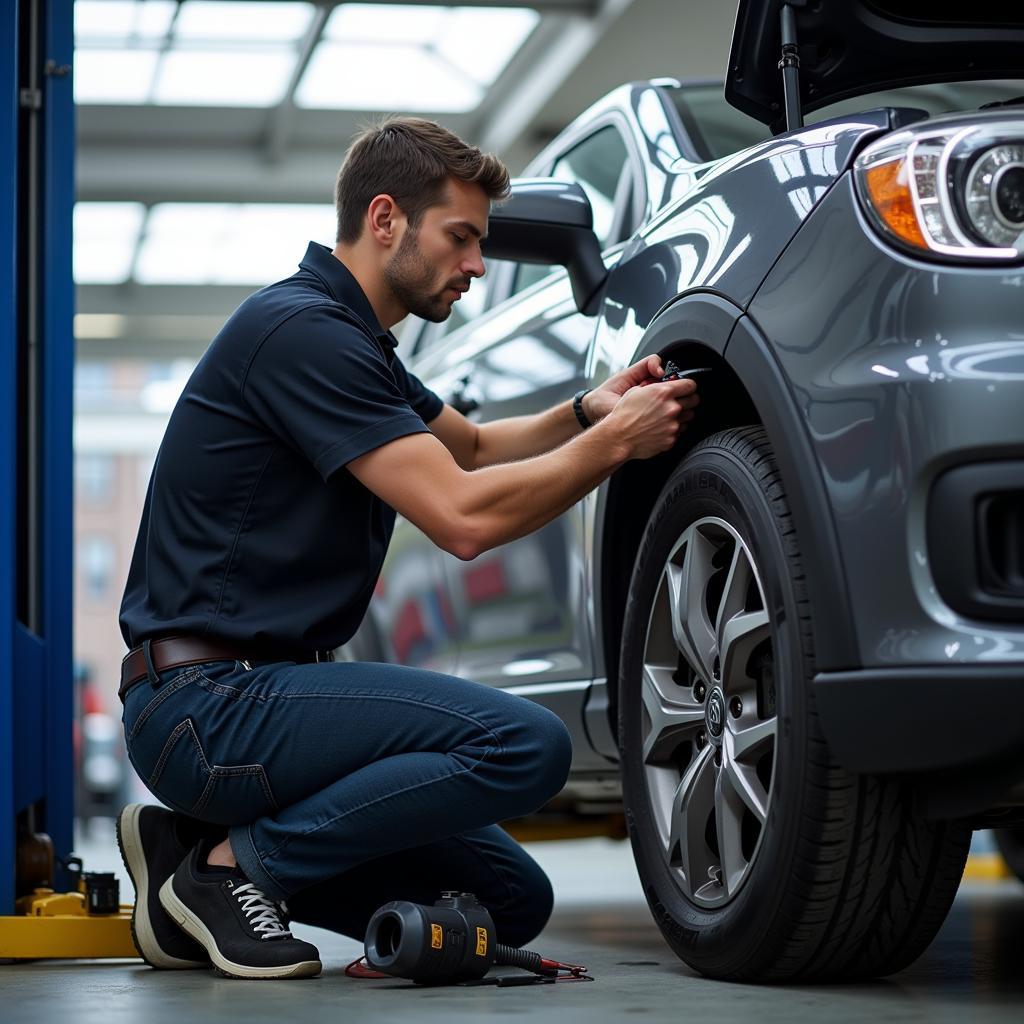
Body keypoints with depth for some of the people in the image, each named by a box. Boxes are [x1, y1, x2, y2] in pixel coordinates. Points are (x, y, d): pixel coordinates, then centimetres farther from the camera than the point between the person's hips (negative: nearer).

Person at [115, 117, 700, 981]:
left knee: (512, 900, 7)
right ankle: (235, 862, -12)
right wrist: (614, 442, -10)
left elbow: (472, 446, 31)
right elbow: (463, 514, -21)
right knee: (525, 746, -25)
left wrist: (588, 412, 11)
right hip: (208, 704, -10)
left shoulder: (353, 340, 16)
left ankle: (209, 847, 9)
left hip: (251, 690, 10)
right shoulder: (301, 328, -15)